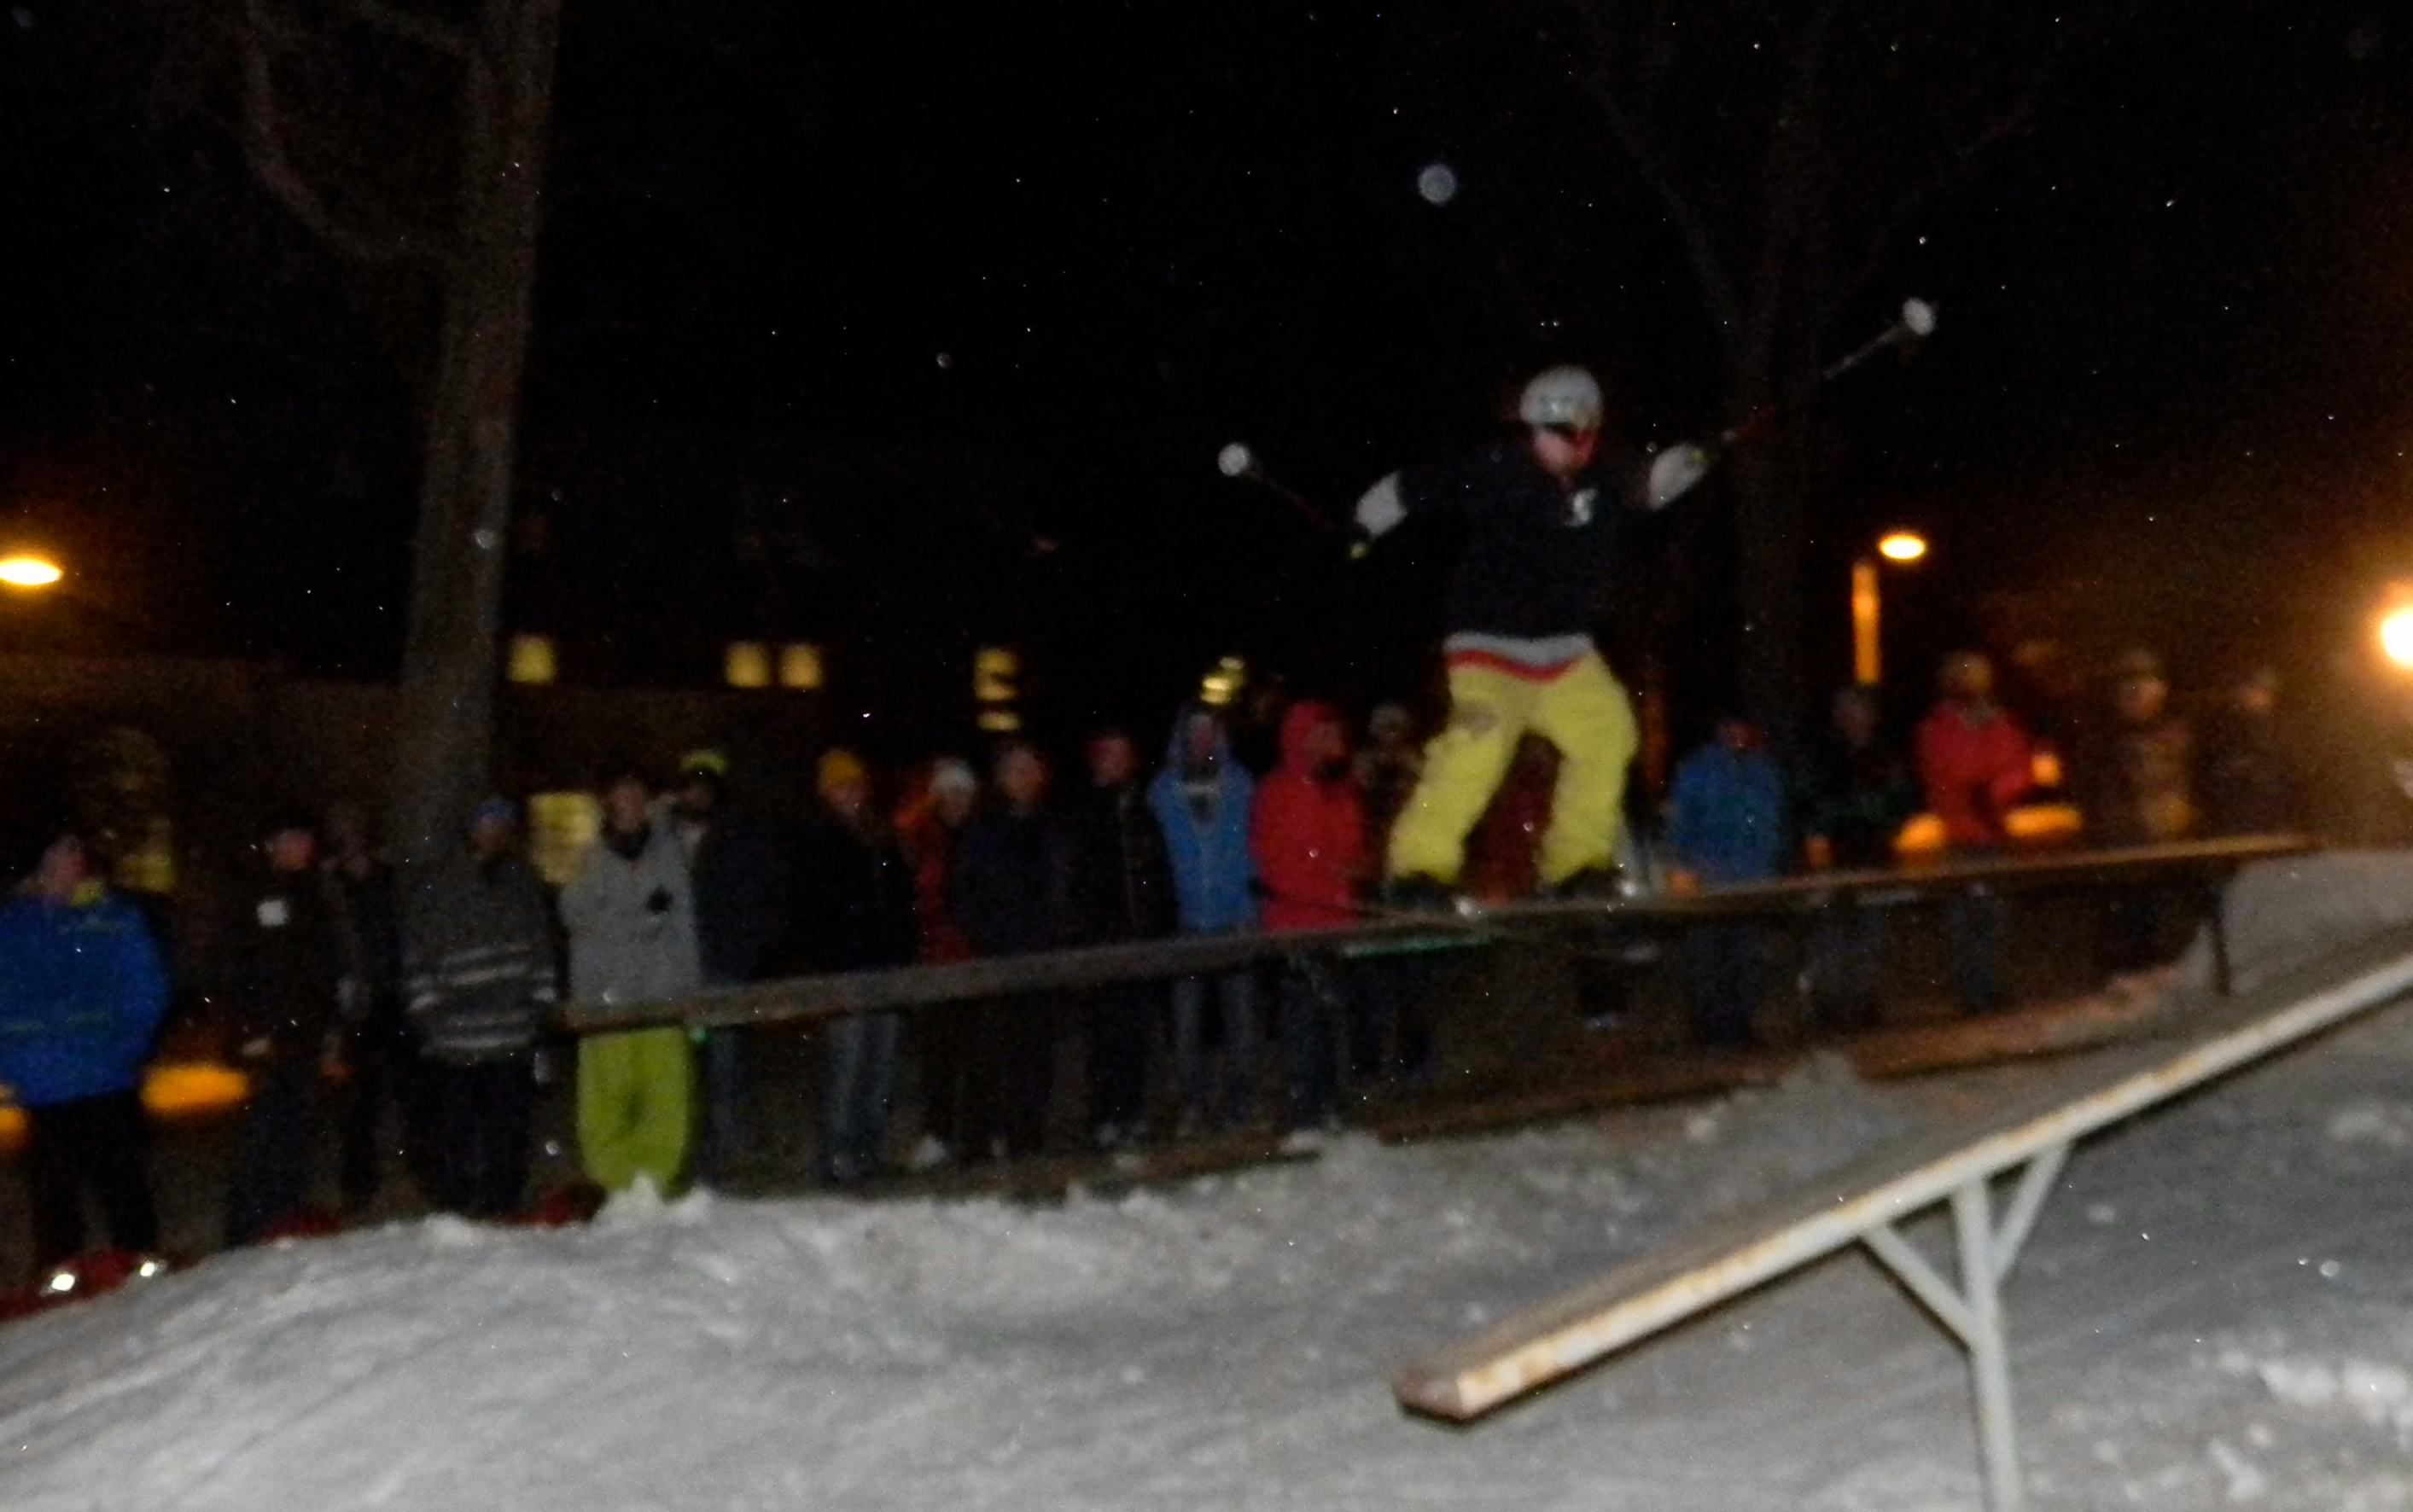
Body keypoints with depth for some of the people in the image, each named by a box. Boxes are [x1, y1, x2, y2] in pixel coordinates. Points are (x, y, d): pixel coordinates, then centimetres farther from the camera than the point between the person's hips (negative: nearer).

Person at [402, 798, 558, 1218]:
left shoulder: (523, 881, 14)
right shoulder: (437, 884, 3)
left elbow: (541, 946, 18)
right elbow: (422, 954, 2)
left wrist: (542, 1000, 11)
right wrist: (427, 1010, -4)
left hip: (513, 1039, 3)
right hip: (452, 1035, -3)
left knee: (509, 1126, 5)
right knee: (453, 1128, -2)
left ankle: (502, 1206, 13)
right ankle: (453, 1209, 6)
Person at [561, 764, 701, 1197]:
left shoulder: (668, 851, 10)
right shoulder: (592, 858, 5)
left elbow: (684, 921, 9)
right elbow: (577, 912, -5)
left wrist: (690, 987, 4)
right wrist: (644, 916, -10)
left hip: (663, 992, 1)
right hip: (605, 993, -1)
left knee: (666, 1087, -5)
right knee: (609, 1087, -4)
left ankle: (658, 1174, 3)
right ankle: (611, 1177, 5)